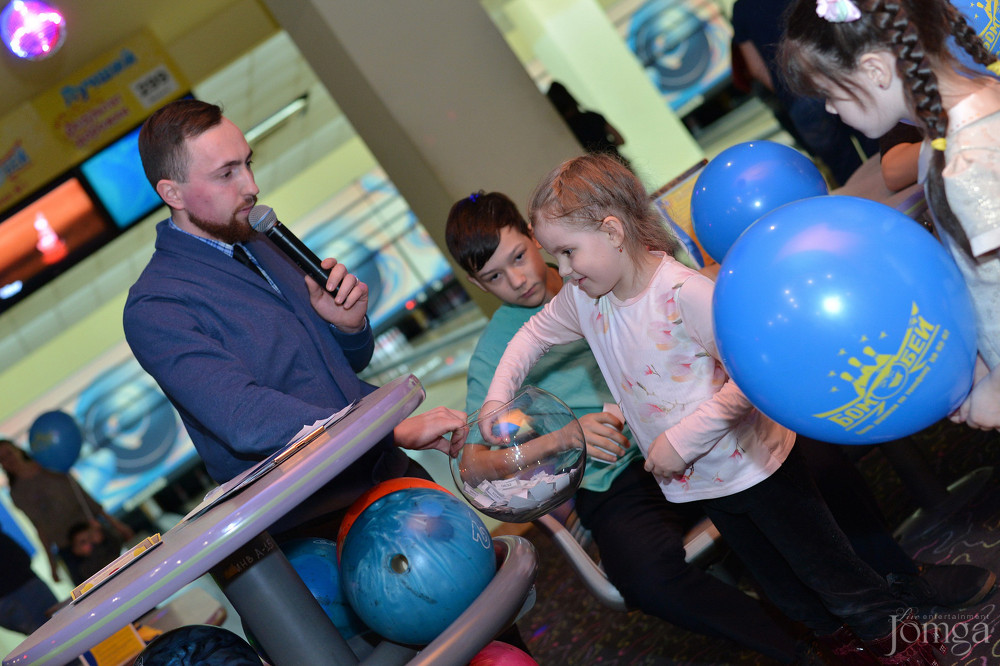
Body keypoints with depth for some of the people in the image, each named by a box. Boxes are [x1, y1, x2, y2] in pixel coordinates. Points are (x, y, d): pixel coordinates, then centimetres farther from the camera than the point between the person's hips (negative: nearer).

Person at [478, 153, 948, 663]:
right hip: (697, 482, 7)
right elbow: (535, 333, 14)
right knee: (777, 582, 23)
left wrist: (681, 439, -29)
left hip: (752, 463, -7)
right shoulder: (582, 299, -7)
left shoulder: (685, 292, -30)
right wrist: (498, 394, 2)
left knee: (822, 564, 10)